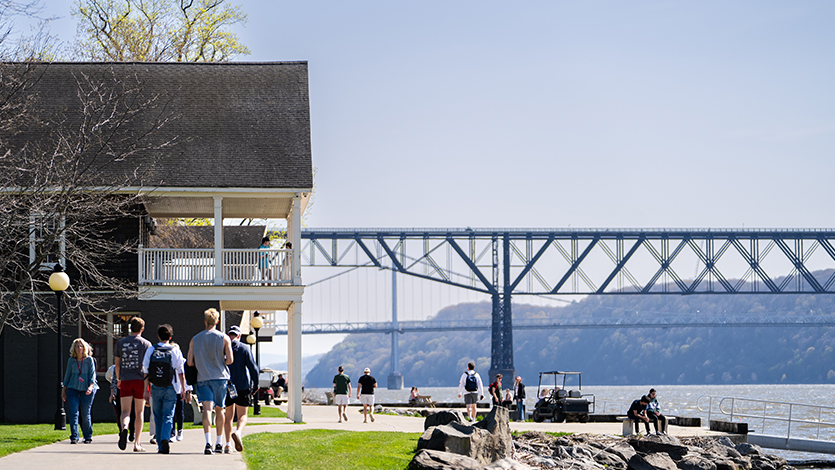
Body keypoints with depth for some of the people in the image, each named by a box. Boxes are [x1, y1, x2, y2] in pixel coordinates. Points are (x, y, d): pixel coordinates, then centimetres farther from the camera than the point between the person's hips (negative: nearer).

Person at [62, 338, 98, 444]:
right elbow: (67, 375, 14)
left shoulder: (89, 360, 1)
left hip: (86, 391, -1)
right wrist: (64, 390, 14)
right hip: (73, 389, 1)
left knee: (85, 415, 3)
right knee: (73, 413, -11)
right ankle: (74, 437, -13)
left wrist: (91, 386, -18)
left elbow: (92, 374, -2)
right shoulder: (71, 360, 7)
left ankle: (88, 437, 18)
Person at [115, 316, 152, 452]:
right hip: (140, 380, -1)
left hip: (125, 381, 1)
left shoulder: (120, 343, 7)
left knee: (125, 411, -1)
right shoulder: (146, 344, 0)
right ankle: (136, 444, 7)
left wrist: (118, 379, 24)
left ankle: (124, 428, -34)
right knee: (139, 412, 8)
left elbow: (117, 364, 10)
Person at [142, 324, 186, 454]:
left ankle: (160, 446, 10)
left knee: (158, 417, 11)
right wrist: (183, 389, 9)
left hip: (156, 388, 1)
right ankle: (165, 438, -24)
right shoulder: (175, 351, -3)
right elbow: (181, 372, 0)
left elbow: (146, 372, 1)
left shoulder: (150, 350, 1)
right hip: (170, 388, -1)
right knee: (168, 416, 0)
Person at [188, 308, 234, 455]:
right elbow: (230, 360, -8)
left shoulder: (195, 339, 5)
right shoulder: (224, 338, -1)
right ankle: (219, 443, 21)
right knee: (219, 409, 13)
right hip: (220, 377, 0)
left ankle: (208, 442, -29)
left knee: (207, 408, -10)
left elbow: (190, 362, 4)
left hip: (203, 378, 0)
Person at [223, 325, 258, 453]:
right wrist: (255, 384, 6)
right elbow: (253, 367, -5)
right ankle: (238, 432, -29)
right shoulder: (245, 349, 0)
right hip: (242, 387, -2)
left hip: (226, 388, 2)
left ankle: (228, 444, 4)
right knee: (242, 415, 2)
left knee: (228, 416, 10)